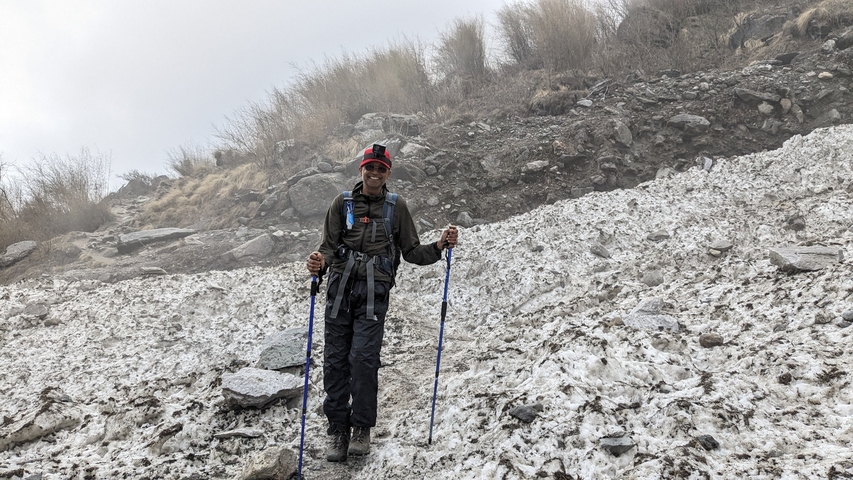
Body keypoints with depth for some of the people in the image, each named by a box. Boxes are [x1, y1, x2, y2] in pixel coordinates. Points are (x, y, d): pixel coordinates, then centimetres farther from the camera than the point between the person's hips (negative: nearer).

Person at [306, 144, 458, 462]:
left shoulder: (396, 207, 10)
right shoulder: (343, 203, 10)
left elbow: (412, 252, 13)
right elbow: (329, 245, 4)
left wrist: (440, 246, -4)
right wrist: (320, 263, -19)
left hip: (374, 292, -1)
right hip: (341, 286, 1)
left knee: (363, 357, -11)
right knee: (335, 359, 0)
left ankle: (362, 428, 5)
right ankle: (338, 429, 13)